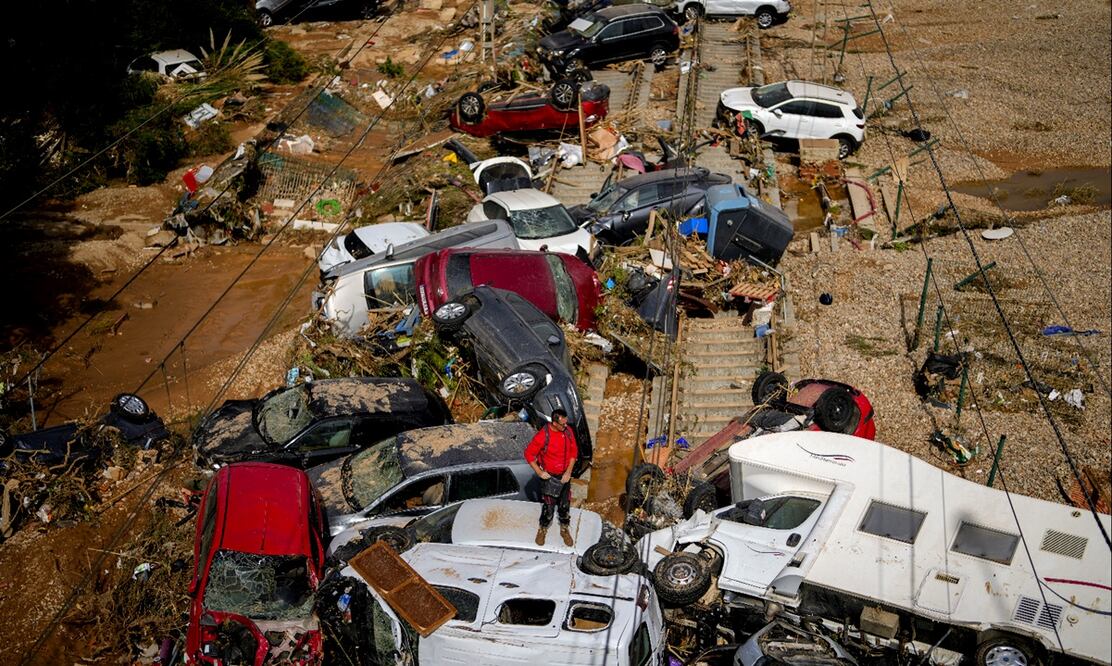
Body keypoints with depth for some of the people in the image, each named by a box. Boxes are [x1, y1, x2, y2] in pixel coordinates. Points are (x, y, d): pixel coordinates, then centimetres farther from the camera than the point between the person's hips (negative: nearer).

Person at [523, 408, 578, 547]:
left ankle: (565, 529, 38)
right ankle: (543, 530, 32)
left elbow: (573, 451, 0)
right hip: (549, 477, -4)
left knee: (565, 504, 16)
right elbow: (529, 454, -15)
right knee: (548, 506, 7)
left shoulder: (568, 431, -11)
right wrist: (539, 472, -15)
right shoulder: (543, 435, -26)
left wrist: (568, 472, -7)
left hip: (564, 476, 4)